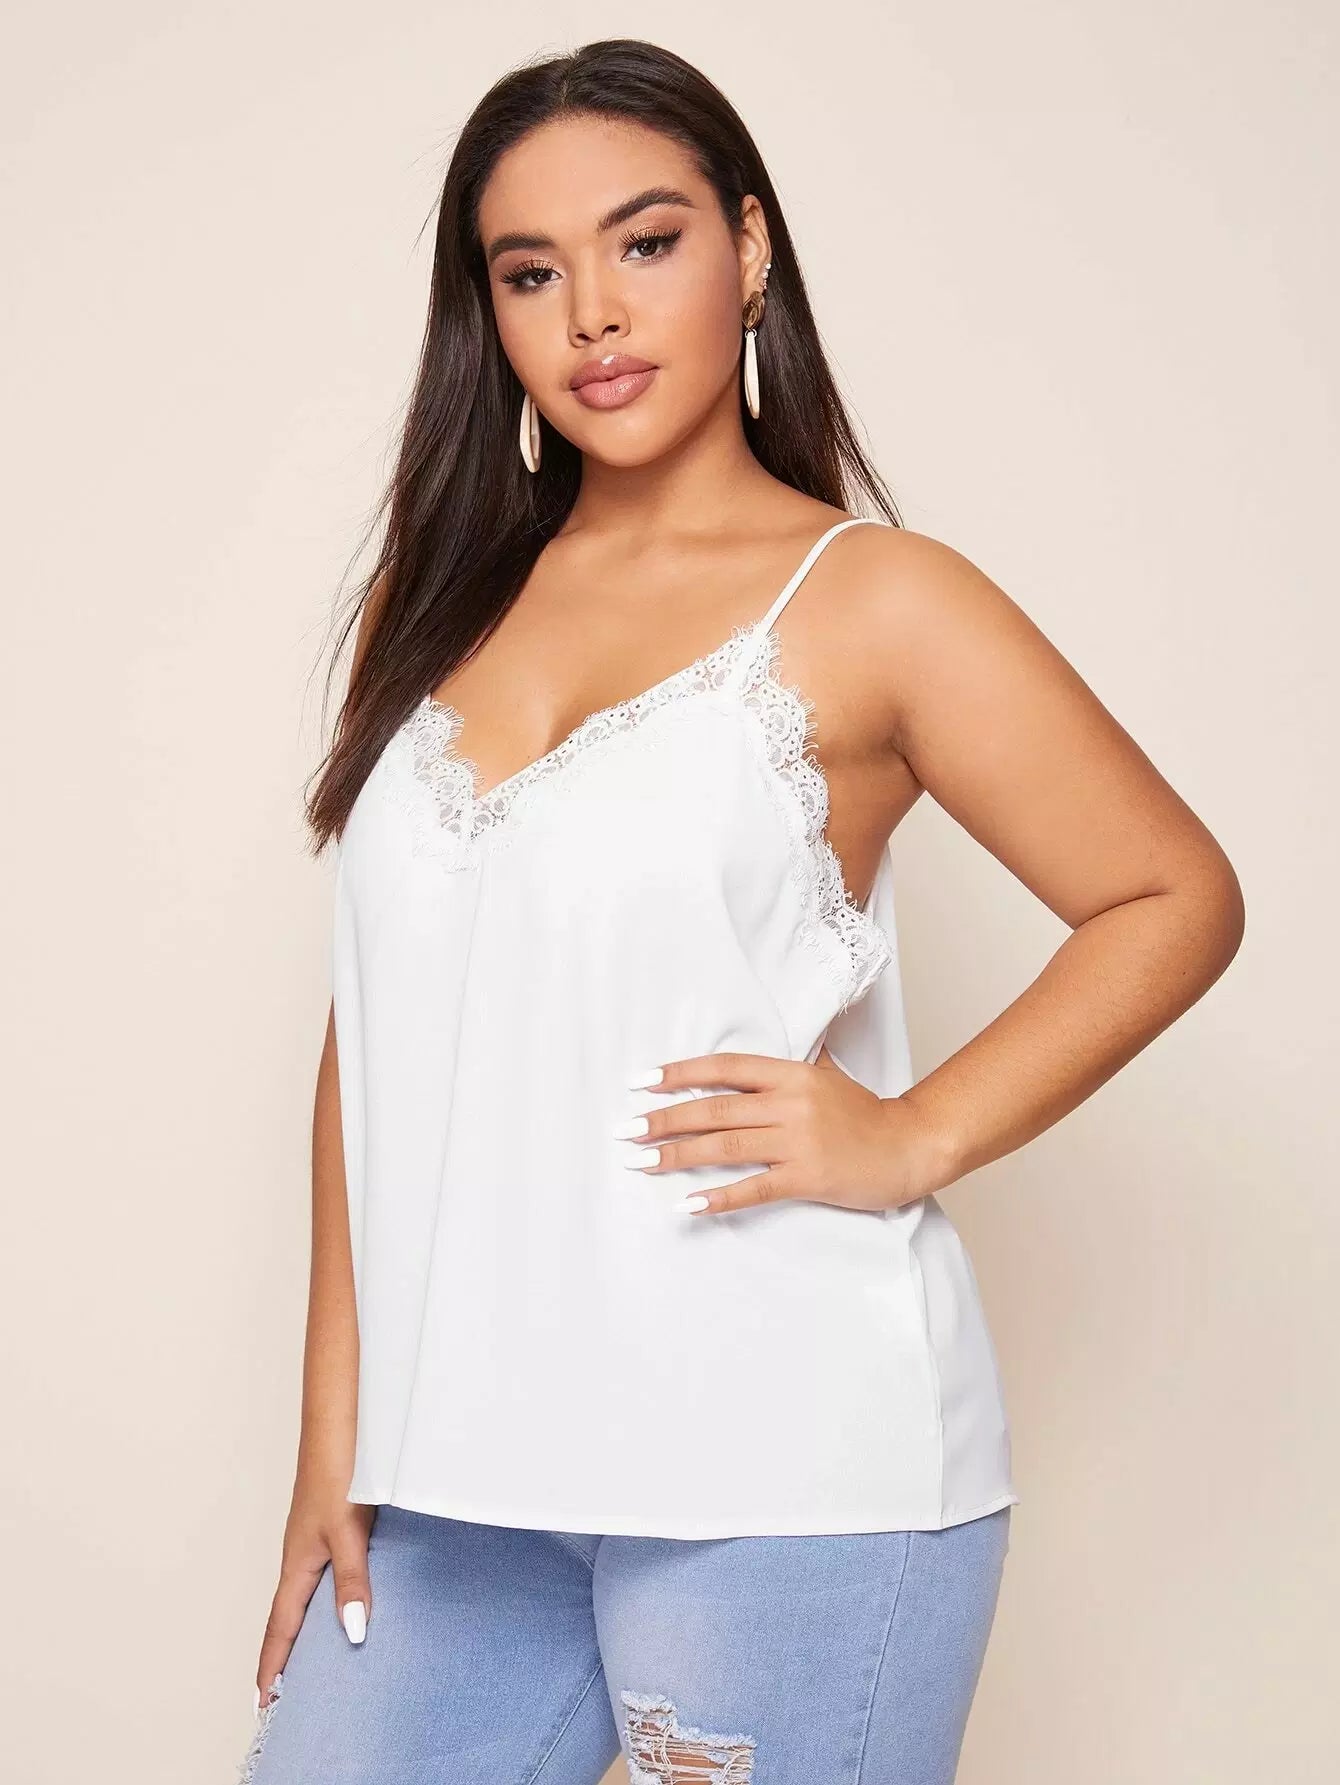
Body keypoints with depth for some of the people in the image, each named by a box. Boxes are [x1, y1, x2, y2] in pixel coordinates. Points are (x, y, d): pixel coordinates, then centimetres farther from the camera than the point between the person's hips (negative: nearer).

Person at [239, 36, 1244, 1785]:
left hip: (783, 1476, -4)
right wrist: (338, 1429, 8)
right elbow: (377, 1036, 11)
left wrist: (912, 1140, -10)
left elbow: (1177, 897, 1)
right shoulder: (438, 607, 12)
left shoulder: (871, 603, -1)